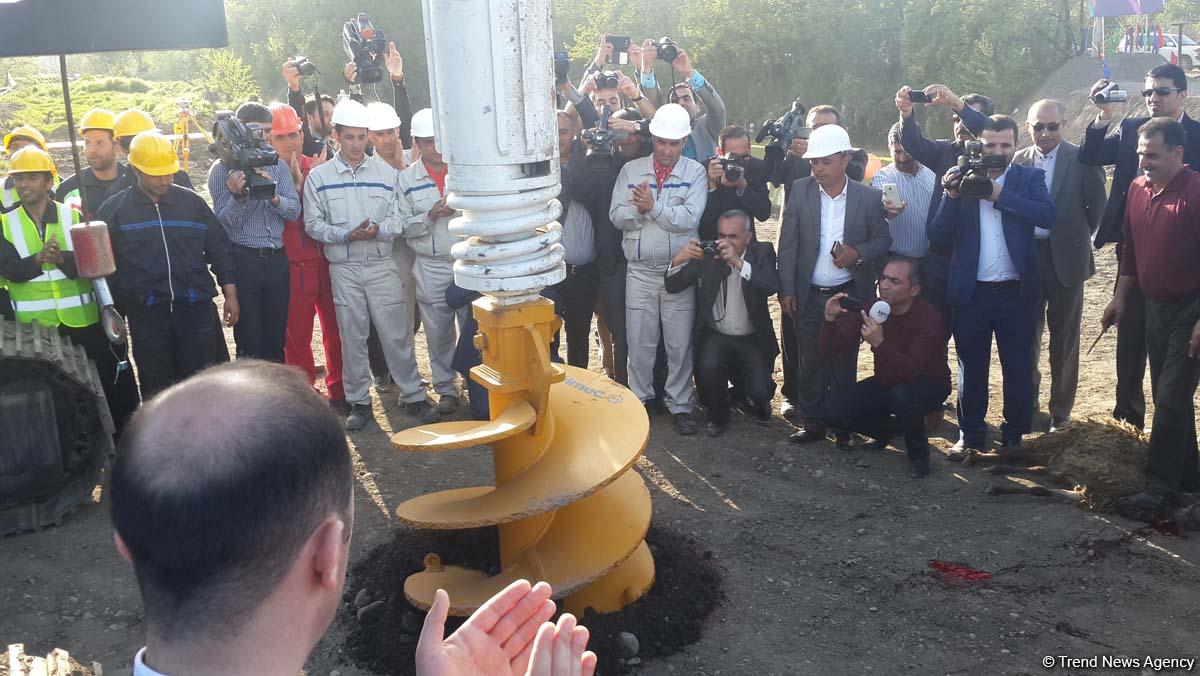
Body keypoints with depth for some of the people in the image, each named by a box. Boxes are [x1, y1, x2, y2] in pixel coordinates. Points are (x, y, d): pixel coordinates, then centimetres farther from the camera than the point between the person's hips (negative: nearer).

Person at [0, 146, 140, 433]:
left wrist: (63, 258, -29)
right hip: (34, 323, 1)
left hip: (82, 319, -1)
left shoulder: (73, 216, 3)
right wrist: (38, 258, -27)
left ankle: (119, 430, 17)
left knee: (104, 377, 5)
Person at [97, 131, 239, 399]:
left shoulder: (192, 202, 8)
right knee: (156, 388, 6)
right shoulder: (114, 209, 4)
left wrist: (230, 295, 6)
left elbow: (219, 249, 11)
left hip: (196, 308, 1)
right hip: (146, 314, 0)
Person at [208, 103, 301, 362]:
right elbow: (223, 222, -7)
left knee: (277, 340, 9)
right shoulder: (222, 169, -1)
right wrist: (237, 196, -24)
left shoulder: (279, 166, 10)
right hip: (243, 260, -3)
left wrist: (273, 194, -16)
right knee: (250, 343, 0)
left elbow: (294, 211, 2)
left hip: (277, 259, 4)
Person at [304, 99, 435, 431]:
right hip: (344, 269, 0)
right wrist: (346, 235, -15)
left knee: (397, 332, 2)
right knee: (352, 336, 8)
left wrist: (378, 230, -18)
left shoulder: (386, 172, 4)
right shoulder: (319, 176, 2)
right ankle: (359, 401, 19)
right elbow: (313, 224, 0)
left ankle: (413, 396, 13)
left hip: (382, 265, 0)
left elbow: (399, 218, 2)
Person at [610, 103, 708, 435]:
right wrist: (638, 209, -19)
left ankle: (679, 406, 17)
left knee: (679, 343, 5)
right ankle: (640, 400, 23)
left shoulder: (695, 173, 0)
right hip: (640, 271, 2)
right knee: (639, 342, 8)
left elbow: (689, 219, -13)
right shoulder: (630, 170, 6)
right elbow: (617, 216, -1)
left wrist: (653, 207, -18)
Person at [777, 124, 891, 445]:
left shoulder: (869, 197, -5)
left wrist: (858, 252, -17)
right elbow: (788, 243, -1)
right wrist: (786, 290, -3)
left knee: (844, 364, 9)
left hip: (849, 295, -1)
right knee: (810, 363, 7)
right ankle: (813, 423, 20)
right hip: (808, 295, 1)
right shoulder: (800, 191, -2)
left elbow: (883, 239, 4)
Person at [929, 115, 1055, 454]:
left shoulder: (1029, 178, 3)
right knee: (971, 368, 10)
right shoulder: (961, 179, 2)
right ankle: (970, 434, 23)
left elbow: (1048, 215, -16)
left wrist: (1000, 194, -21)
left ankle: (1014, 434, 24)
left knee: (1019, 368, 9)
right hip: (971, 293, 0)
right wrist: (953, 197, -16)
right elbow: (938, 238, -4)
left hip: (1017, 293, 0)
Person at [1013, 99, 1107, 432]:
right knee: (1027, 333, 10)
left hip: (1065, 257, -2)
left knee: (1064, 337, 8)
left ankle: (1060, 411, 20)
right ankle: (1028, 401, 27)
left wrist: (1078, 236, 4)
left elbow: (1097, 204, -2)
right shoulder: (1018, 159, 3)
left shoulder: (1082, 158, -5)